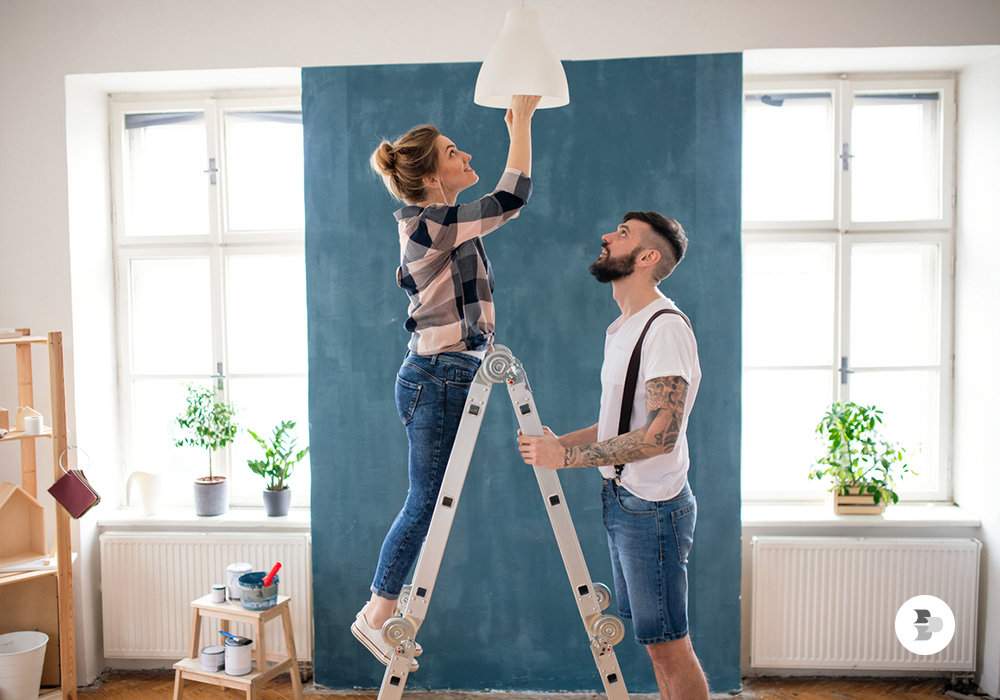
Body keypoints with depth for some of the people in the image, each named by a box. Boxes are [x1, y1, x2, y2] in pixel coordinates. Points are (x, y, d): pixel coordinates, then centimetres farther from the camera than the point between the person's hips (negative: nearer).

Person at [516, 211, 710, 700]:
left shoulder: (666, 327, -17)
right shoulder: (621, 328, 15)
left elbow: (661, 433, -25)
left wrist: (565, 457, -22)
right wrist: (560, 441, 6)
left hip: (652, 507, -9)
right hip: (621, 500, 9)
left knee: (668, 644, 1)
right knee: (655, 641, 17)